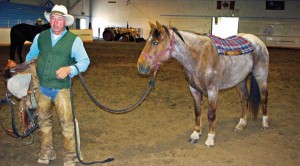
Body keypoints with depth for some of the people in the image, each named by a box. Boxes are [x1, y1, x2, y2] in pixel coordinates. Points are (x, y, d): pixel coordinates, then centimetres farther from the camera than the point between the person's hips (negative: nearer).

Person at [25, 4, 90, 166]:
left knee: (67, 122, -2)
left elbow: (84, 61, -7)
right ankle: (46, 152, 31)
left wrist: (70, 69, -24)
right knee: (43, 121, 15)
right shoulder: (40, 37, 4)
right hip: (41, 87, 4)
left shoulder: (74, 40, -6)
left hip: (61, 89, -4)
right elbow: (30, 57, 19)